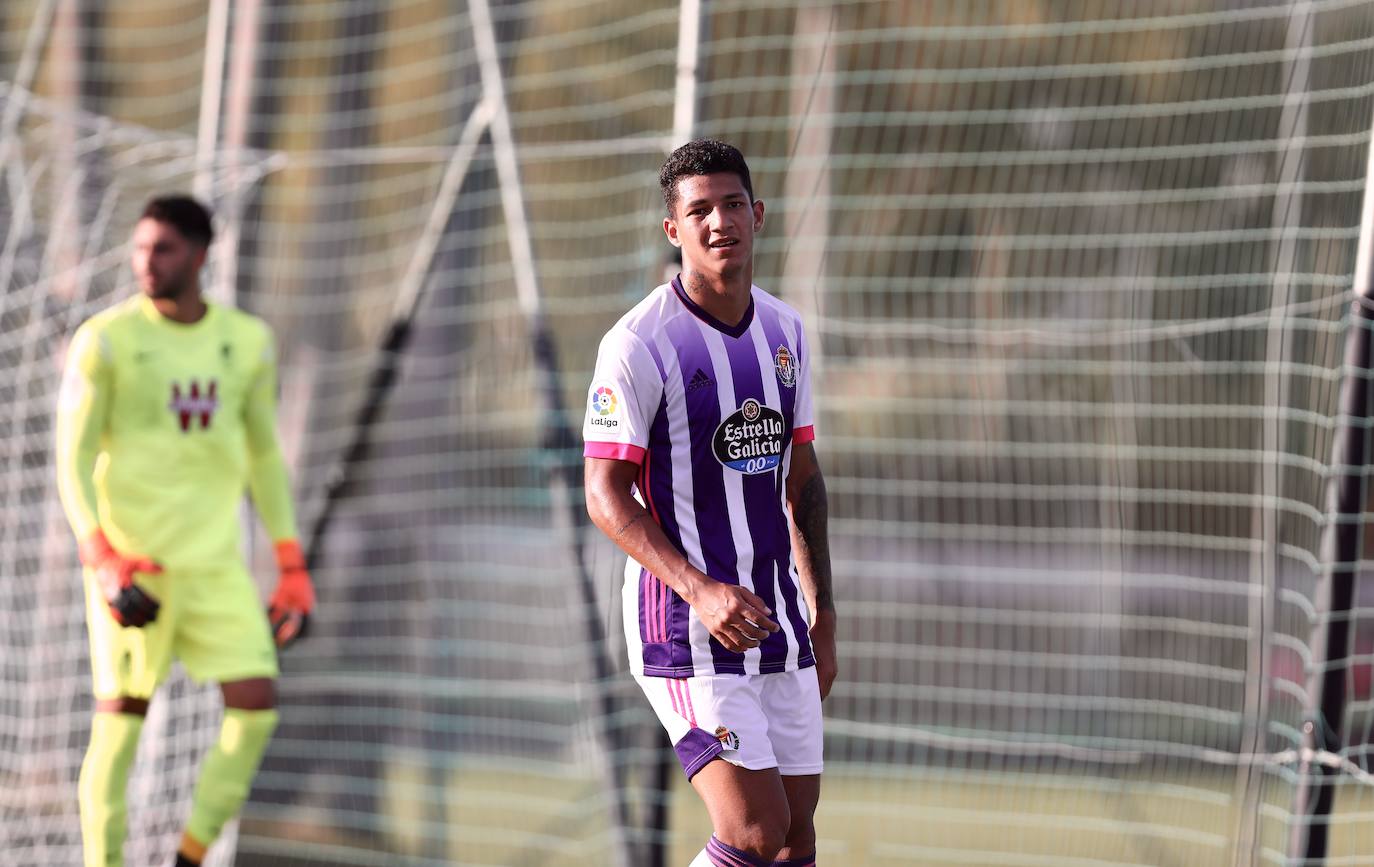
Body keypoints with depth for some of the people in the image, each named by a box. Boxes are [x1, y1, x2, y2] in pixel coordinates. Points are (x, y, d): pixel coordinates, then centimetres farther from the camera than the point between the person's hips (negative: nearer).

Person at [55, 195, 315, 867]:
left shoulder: (247, 342, 6)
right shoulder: (105, 340, -5)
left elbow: (265, 457, 15)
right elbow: (73, 460, -7)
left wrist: (292, 568, 11)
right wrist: (101, 558, -20)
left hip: (215, 560, 4)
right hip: (131, 558, -4)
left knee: (256, 703, -6)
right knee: (122, 717, -5)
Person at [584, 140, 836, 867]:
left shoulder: (784, 329, 10)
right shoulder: (639, 343, -12)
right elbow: (606, 496, -14)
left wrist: (821, 615, 18)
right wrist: (701, 590, -26)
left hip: (775, 622, 7)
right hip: (684, 627, -7)